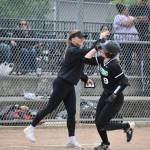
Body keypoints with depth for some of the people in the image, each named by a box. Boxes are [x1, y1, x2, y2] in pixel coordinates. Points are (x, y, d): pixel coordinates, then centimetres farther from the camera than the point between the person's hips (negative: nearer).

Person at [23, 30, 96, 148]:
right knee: (50, 108, -2)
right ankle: (31, 128, 10)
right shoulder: (72, 51, -16)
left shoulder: (77, 51, 13)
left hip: (69, 85, 9)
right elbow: (88, 52, -29)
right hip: (61, 84, -9)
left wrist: (86, 79, 13)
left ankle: (72, 139, 3)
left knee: (72, 112, 3)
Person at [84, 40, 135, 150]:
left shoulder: (114, 66, -26)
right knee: (98, 122, 9)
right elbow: (87, 60, 4)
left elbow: (124, 82, -25)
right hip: (106, 95, 8)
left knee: (102, 124, -7)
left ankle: (128, 126, 10)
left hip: (115, 99, -8)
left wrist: (113, 96, -25)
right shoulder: (102, 60, -2)